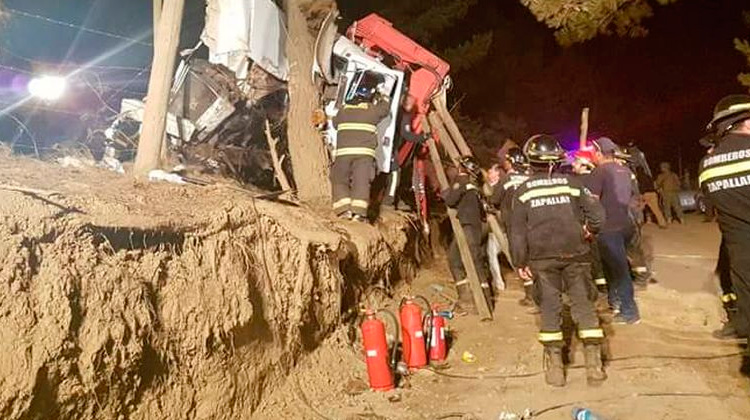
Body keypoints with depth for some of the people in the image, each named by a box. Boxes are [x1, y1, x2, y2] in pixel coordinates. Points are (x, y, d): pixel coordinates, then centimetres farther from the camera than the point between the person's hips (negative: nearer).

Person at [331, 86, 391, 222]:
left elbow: (335, 123, 31)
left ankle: (344, 210, -7)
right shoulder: (372, 109, 11)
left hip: (343, 152, 2)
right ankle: (359, 211, -17)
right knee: (361, 181, -5)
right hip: (364, 152, -1)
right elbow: (385, 108, 31)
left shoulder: (344, 109, 16)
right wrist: (382, 98, 51)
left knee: (340, 180, 8)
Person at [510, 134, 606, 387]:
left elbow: (517, 231, -1)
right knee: (584, 305, 8)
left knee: (549, 309, 7)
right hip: (574, 254, 1)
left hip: (542, 258, 0)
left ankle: (555, 366, 11)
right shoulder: (571, 183, 1)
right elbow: (597, 214, -1)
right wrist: (588, 229, 20)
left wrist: (520, 262, 6)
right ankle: (594, 365, 10)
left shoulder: (523, 191, -1)